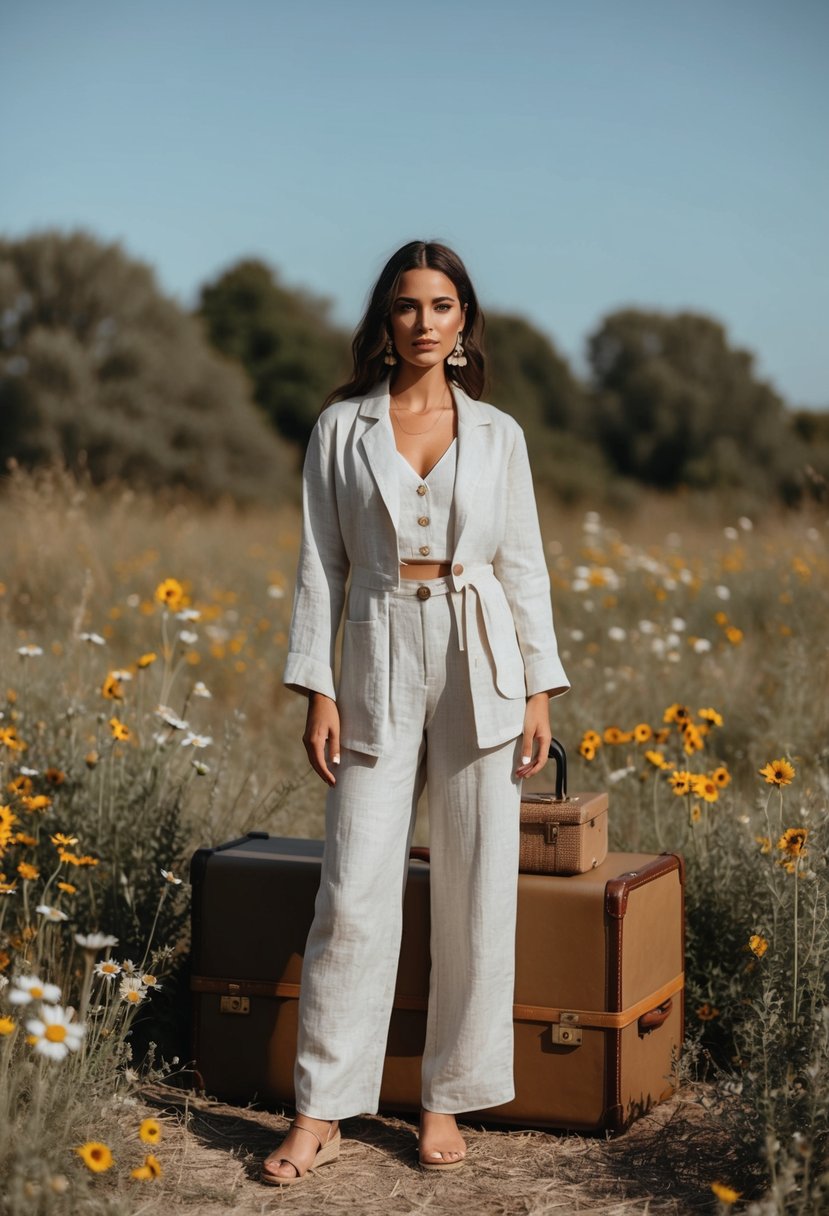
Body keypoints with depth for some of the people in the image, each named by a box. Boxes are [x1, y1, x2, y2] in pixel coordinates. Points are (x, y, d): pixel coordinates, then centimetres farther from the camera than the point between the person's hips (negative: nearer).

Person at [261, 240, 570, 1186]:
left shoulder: (498, 435, 7)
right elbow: (320, 565, 3)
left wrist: (540, 693, 0)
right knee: (354, 891, -3)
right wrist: (317, 691, -4)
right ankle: (320, 1113, 7)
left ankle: (447, 1100, 16)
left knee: (476, 889, 2)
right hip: (380, 661, -1)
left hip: (482, 663, 1)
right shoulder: (341, 426, 4)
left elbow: (524, 568, 7)